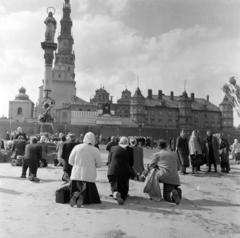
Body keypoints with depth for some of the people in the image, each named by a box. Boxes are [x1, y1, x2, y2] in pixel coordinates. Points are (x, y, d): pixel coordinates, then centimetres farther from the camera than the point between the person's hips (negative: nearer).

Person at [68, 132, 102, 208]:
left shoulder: (77, 147, -3)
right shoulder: (95, 150, -7)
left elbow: (70, 161, 4)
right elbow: (99, 164, 0)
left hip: (76, 175, 2)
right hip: (89, 176, -1)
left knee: (76, 190, 17)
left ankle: (75, 194, -16)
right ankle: (82, 196, -21)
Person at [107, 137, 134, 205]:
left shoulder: (113, 148, 6)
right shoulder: (130, 150, 5)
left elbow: (109, 160, 10)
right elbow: (131, 163, 12)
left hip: (113, 171, 0)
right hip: (125, 172, 0)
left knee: (114, 187, 7)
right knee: (123, 188, 17)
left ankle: (116, 193, -23)